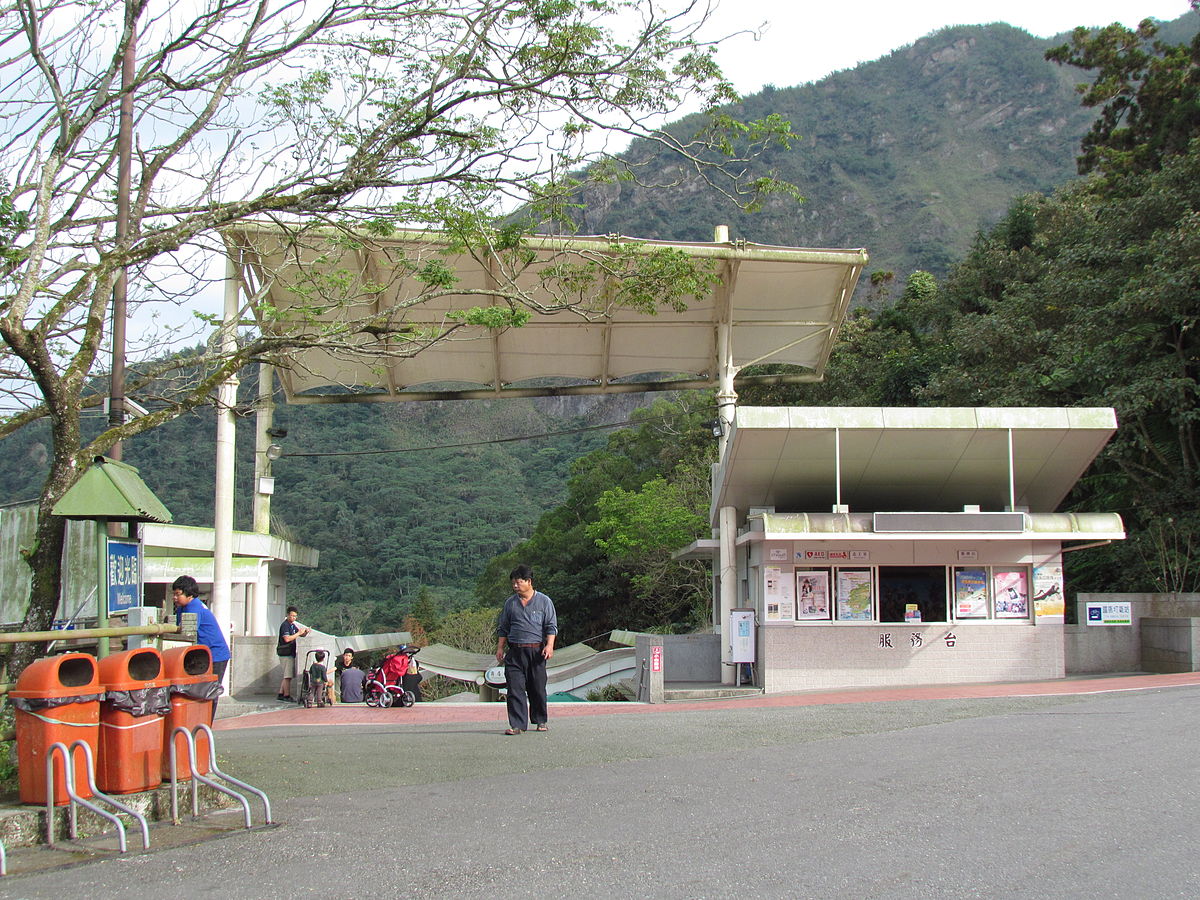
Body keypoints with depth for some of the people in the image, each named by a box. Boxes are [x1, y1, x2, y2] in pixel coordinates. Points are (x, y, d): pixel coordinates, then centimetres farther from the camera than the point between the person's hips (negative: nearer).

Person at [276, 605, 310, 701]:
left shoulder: (293, 625, 16)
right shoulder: (285, 625, -13)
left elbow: (301, 635, 22)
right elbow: (287, 639, -24)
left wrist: (306, 631, 0)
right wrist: (298, 633, -22)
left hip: (291, 653, 10)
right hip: (286, 654, -10)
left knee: (287, 676, 12)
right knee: (288, 676, -8)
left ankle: (280, 694, 16)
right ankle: (287, 696, -5)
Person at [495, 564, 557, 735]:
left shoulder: (544, 601, 4)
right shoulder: (510, 603, 12)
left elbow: (551, 626, 2)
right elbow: (502, 628, 18)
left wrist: (549, 645, -11)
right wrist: (500, 648, 10)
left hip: (536, 651, -2)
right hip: (514, 652, 2)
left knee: (538, 688, 4)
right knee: (515, 689, -8)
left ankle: (540, 721, 20)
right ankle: (517, 724, -7)